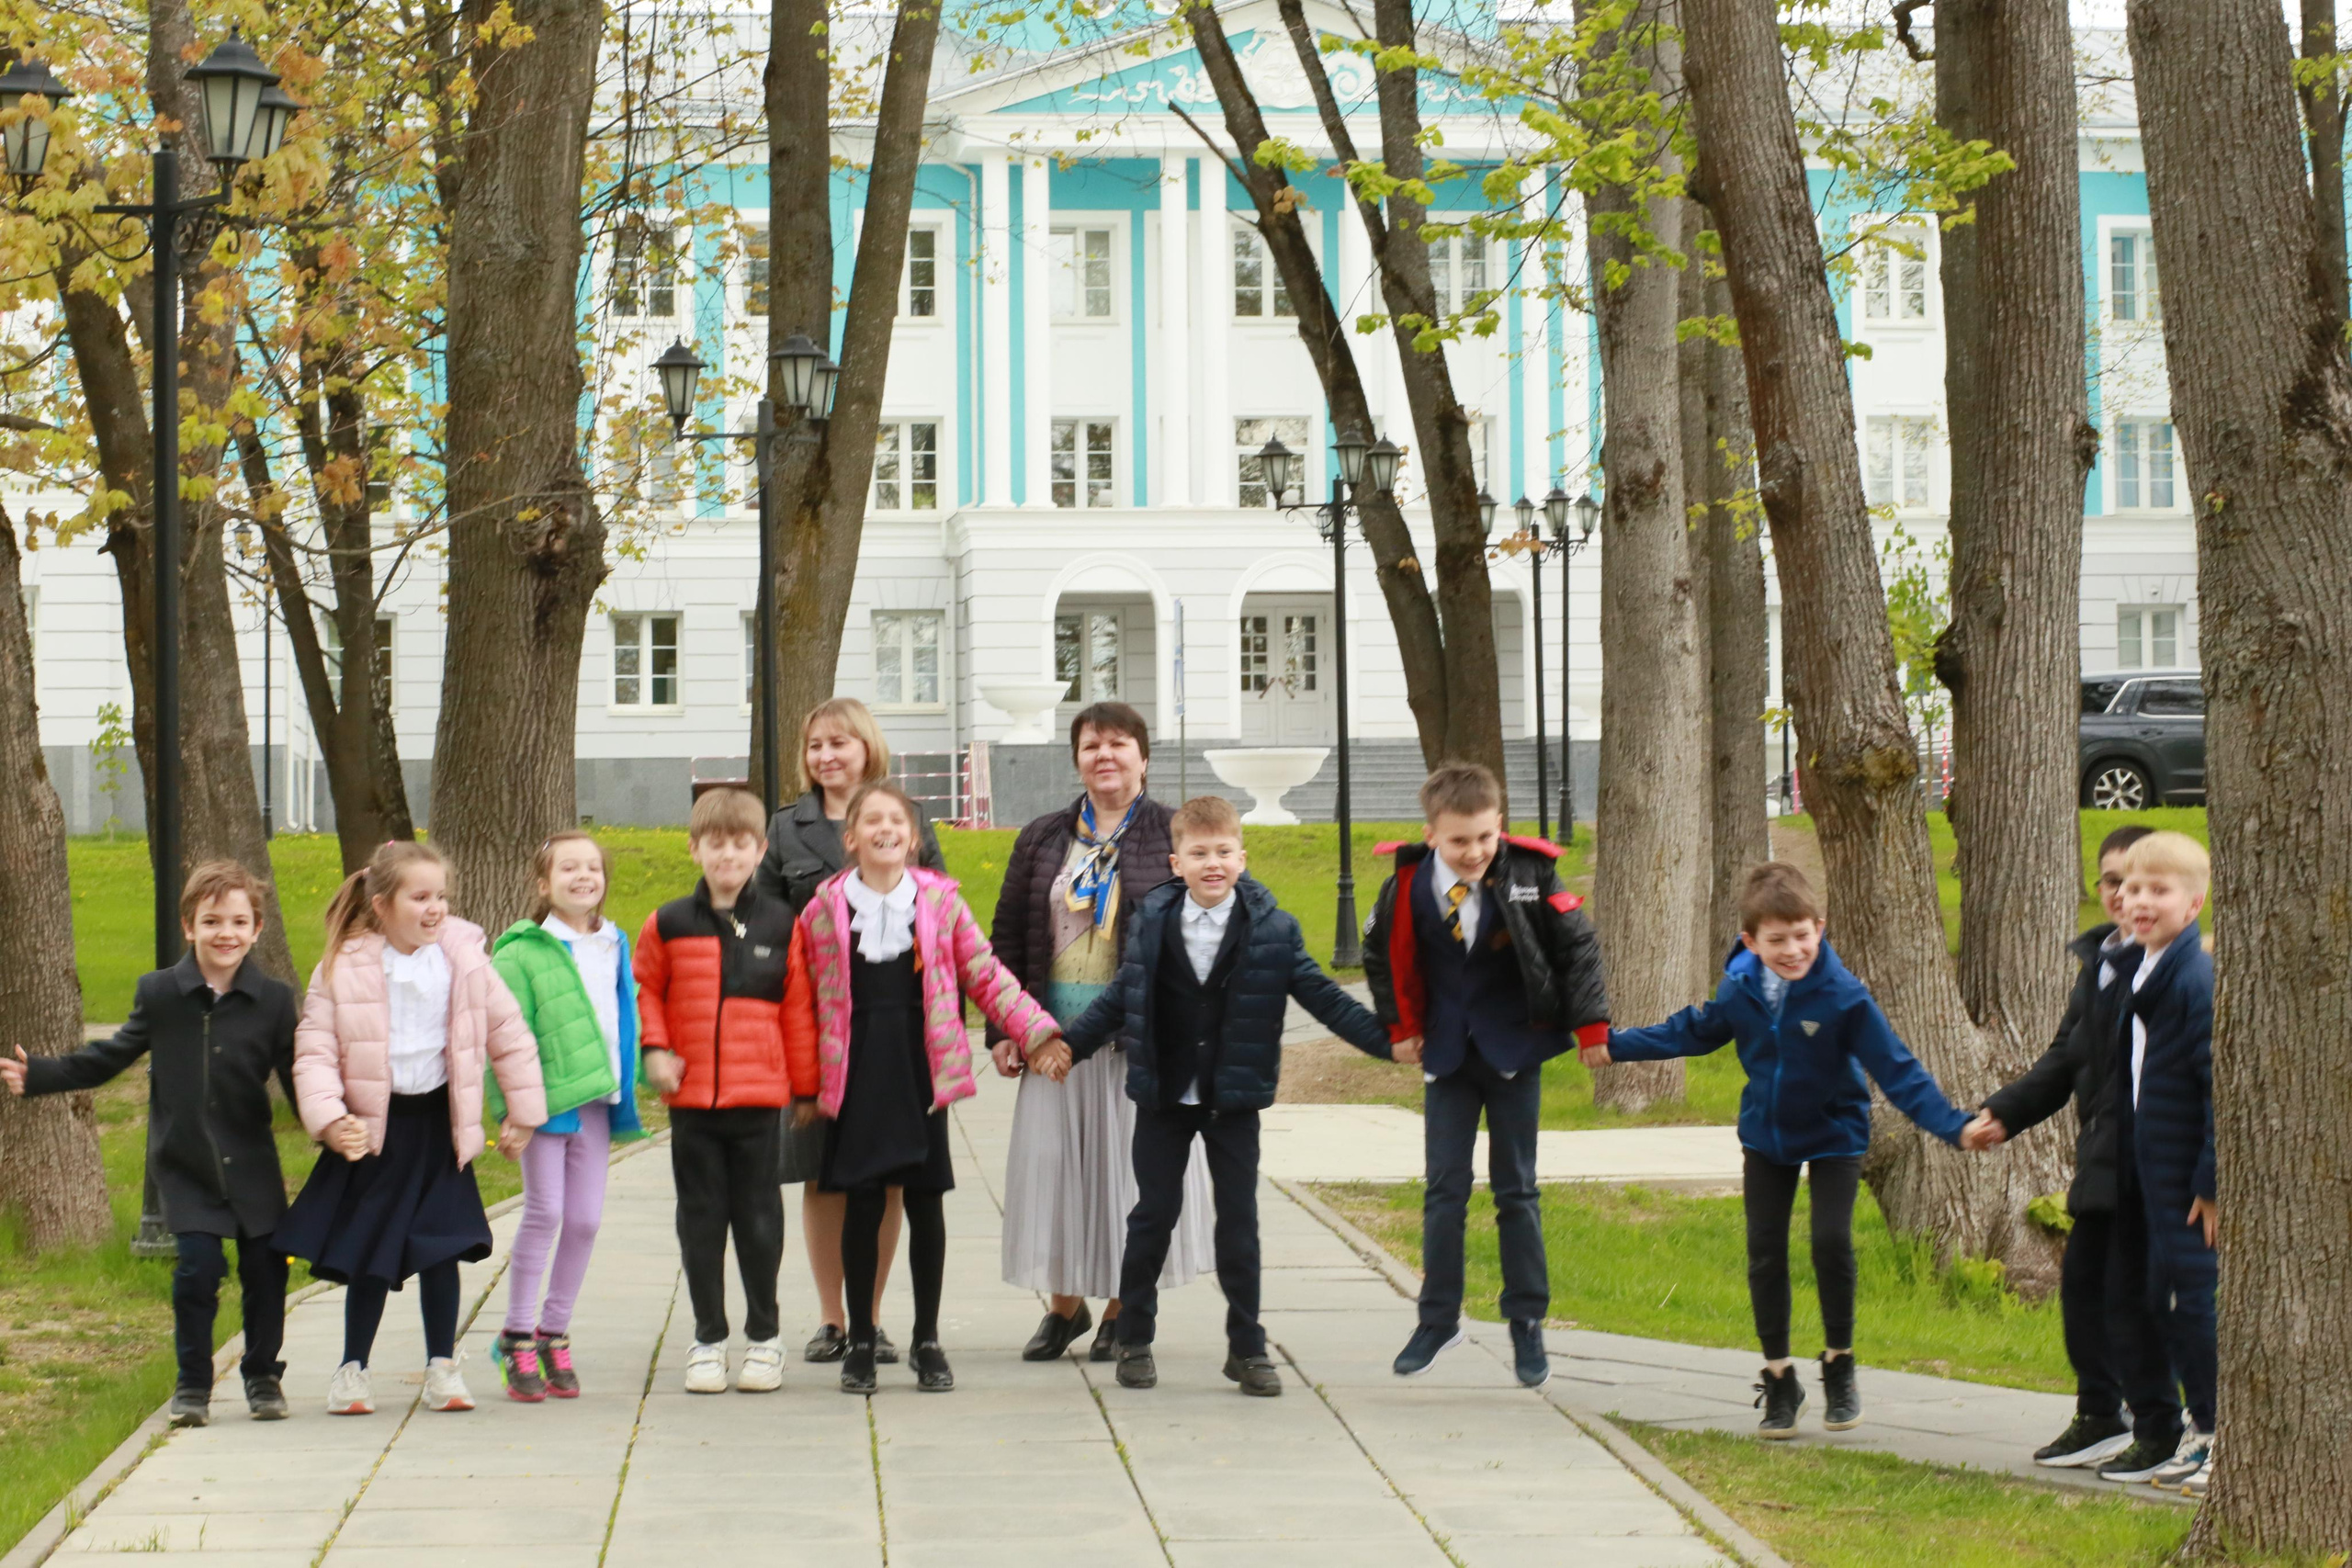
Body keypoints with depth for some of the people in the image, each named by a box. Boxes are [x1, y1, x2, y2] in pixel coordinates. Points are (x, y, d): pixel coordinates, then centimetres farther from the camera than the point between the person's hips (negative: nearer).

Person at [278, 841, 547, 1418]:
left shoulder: (463, 957, -5)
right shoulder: (344, 967, -10)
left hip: (438, 1122, 1)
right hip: (373, 1128, -1)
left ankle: (442, 1367, 14)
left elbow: (508, 1033, 4)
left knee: (441, 1250, 2)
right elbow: (315, 1050, -8)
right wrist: (328, 1119, -21)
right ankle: (352, 1369, 19)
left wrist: (523, 1112, 5)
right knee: (369, 1256, 4)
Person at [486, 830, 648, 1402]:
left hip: (596, 1101, 5)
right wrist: (513, 1105, -15)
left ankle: (554, 1333, 17)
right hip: (546, 1101, -5)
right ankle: (517, 1338, 4)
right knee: (544, 1212, -6)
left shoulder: (615, 947, 13)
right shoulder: (522, 953, -7)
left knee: (585, 1220, 5)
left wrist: (627, 1095, 14)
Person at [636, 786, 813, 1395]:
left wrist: (805, 1083, 8)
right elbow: (645, 990, 13)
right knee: (701, 1218, 6)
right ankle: (708, 1339, 16)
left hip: (759, 1094, -1)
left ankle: (764, 1338, 17)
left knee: (758, 1217, 5)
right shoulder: (669, 924, 2)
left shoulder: (780, 924, 2)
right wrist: (655, 1049, 0)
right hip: (691, 1095, 1)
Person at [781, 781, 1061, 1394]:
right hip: (857, 1073, -1)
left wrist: (1038, 1030, -3)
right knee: (861, 1202, 2)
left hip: (923, 1067, 1)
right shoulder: (825, 908, 1)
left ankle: (927, 1339, 16)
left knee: (926, 1201, 4)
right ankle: (859, 1341, 13)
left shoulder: (939, 899, 3)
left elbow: (986, 976, 5)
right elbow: (804, 1000, 5)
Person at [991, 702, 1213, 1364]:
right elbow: (1008, 934, 11)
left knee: (1130, 1161, 1)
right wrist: (1002, 1028, 4)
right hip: (1057, 1029, 3)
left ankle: (1123, 1309, 13)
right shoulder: (1043, 839, 11)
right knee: (1053, 1159, 3)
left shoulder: (1173, 837, 2)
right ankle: (1064, 1304, 16)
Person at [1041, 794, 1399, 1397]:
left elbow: (1323, 998, -3)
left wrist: (1386, 1040, -9)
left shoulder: (1272, 931, -6)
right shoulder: (1152, 921, -1)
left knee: (1239, 1220, 3)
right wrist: (1070, 1046, 10)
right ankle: (1134, 1339, 18)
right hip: (1163, 1098, 1)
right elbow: (1122, 997, 10)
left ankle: (1246, 1347, 12)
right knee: (1154, 1213, 6)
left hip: (1234, 1101, -1)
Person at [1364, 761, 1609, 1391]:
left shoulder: (1529, 874, -15)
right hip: (1447, 1054, 1)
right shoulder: (1409, 884, -10)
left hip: (1515, 1051, -1)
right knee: (1444, 1190, 4)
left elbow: (1577, 945, -5)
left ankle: (1527, 1322, 13)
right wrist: (1399, 1024, 5)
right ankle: (1438, 1318, 14)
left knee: (1517, 1190, 5)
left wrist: (1590, 1024, -7)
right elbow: (1380, 954, 8)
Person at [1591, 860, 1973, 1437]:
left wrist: (1952, 1125, -34)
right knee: (1765, 1252, 2)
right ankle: (1778, 1378, 16)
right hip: (1766, 1135, 4)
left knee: (1832, 1241, -16)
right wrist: (1617, 1046, 15)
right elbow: (1694, 1031, 9)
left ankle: (1839, 1367, 7)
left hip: (1833, 1136, -4)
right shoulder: (1741, 991, -12)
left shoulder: (1843, 995, -25)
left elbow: (1894, 1067, -24)